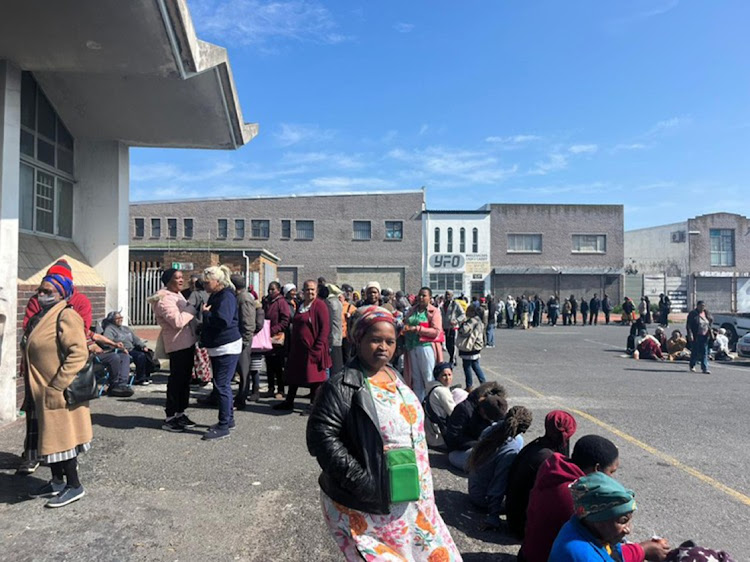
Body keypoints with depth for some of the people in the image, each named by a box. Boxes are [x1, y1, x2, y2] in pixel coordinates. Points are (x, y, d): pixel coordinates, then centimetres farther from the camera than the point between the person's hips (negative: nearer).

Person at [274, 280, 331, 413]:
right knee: (293, 374, 16)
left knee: (314, 378, 2)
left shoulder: (320, 305, -10)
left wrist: (317, 347, -18)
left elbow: (325, 328, -15)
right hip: (298, 348, 8)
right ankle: (288, 402, 31)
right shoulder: (300, 306, 12)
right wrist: (291, 346, 16)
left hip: (312, 349, -7)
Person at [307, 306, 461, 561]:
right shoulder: (343, 386, -18)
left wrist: (422, 479, 15)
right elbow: (322, 437, -24)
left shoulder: (394, 376, 6)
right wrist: (362, 481, -25)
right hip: (367, 505, -8)